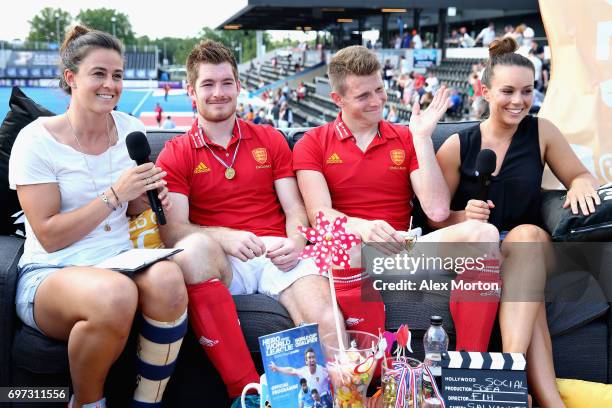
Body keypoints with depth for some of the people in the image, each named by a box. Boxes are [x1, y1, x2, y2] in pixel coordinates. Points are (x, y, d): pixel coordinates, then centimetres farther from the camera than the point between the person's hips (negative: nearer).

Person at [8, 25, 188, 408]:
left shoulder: (131, 129, 7)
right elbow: (49, 237, -11)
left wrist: (149, 197, -4)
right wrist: (115, 194, -18)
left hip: (120, 261, 4)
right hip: (50, 274, -4)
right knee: (114, 294, -39)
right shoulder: (37, 140, -7)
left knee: (168, 278, -33)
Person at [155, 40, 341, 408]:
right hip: (222, 262, -1)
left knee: (326, 319, -33)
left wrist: (294, 241, -12)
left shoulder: (271, 140, 18)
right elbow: (173, 231, -3)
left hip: (277, 254, 1)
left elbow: (295, 210, 12)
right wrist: (225, 236, -22)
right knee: (192, 249, -40)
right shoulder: (175, 154, 10)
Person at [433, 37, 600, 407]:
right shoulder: (457, 146, 0)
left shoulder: (542, 132, 4)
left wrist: (582, 183, -11)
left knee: (529, 235, -35)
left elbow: (582, 177, 14)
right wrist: (464, 217, -19)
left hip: (529, 251, 2)